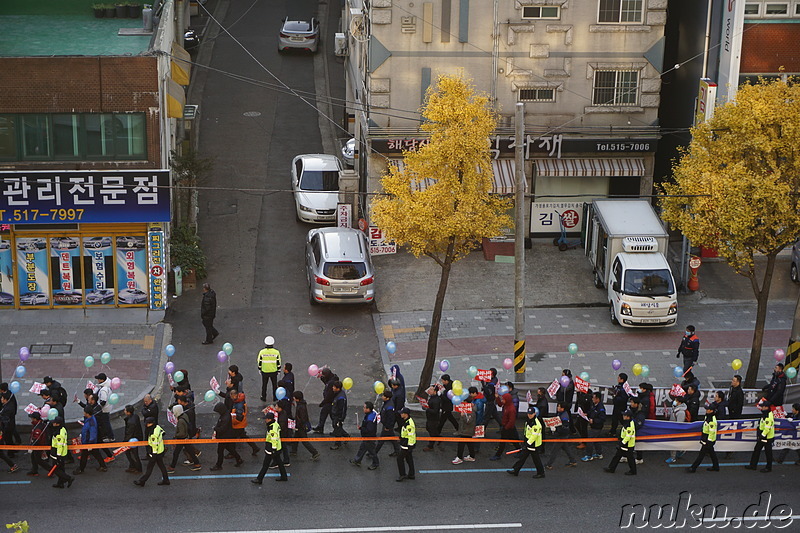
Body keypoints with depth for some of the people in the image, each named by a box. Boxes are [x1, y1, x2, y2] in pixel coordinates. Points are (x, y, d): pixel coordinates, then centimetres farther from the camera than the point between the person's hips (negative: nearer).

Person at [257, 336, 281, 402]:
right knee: (274, 385, 17)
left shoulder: (262, 352, -14)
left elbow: (259, 362, -4)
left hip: (264, 372, 0)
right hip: (274, 372, 0)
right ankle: (275, 398, 26)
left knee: (264, 385, 18)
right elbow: (278, 363, -5)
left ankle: (263, 398, 28)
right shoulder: (276, 352, -14)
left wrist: (259, 369, 12)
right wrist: (278, 370, 9)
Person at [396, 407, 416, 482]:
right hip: (405, 444, 10)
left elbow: (411, 435, -25)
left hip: (407, 444, -10)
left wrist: (410, 446, -22)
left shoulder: (409, 424, -26)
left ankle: (402, 475, 3)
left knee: (400, 458, -3)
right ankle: (411, 474, 25)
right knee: (409, 458, 17)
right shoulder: (406, 421, 7)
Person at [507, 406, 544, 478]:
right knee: (522, 456, 12)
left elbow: (534, 436, -25)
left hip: (534, 444, -9)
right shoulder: (528, 421, 6)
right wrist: (526, 441, 23)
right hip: (528, 442, 9)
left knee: (536, 458, 2)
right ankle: (515, 470, 18)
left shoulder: (536, 424, -24)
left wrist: (528, 444, -25)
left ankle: (541, 473, 16)